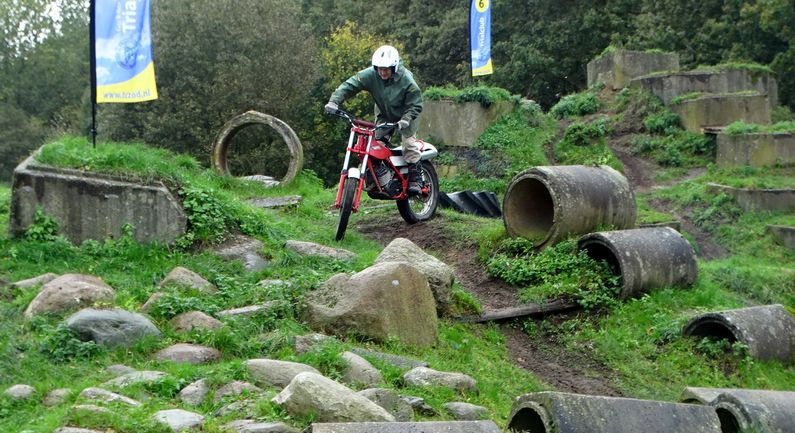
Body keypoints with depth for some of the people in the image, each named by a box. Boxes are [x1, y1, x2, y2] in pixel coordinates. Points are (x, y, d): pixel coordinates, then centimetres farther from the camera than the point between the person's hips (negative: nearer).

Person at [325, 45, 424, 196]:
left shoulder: (406, 80, -30)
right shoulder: (370, 75, -25)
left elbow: (415, 104, -23)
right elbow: (349, 85, -27)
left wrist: (406, 119, -40)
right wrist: (334, 100, -43)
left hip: (406, 115, -3)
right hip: (383, 114, 4)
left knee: (408, 141, -18)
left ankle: (415, 180, -13)